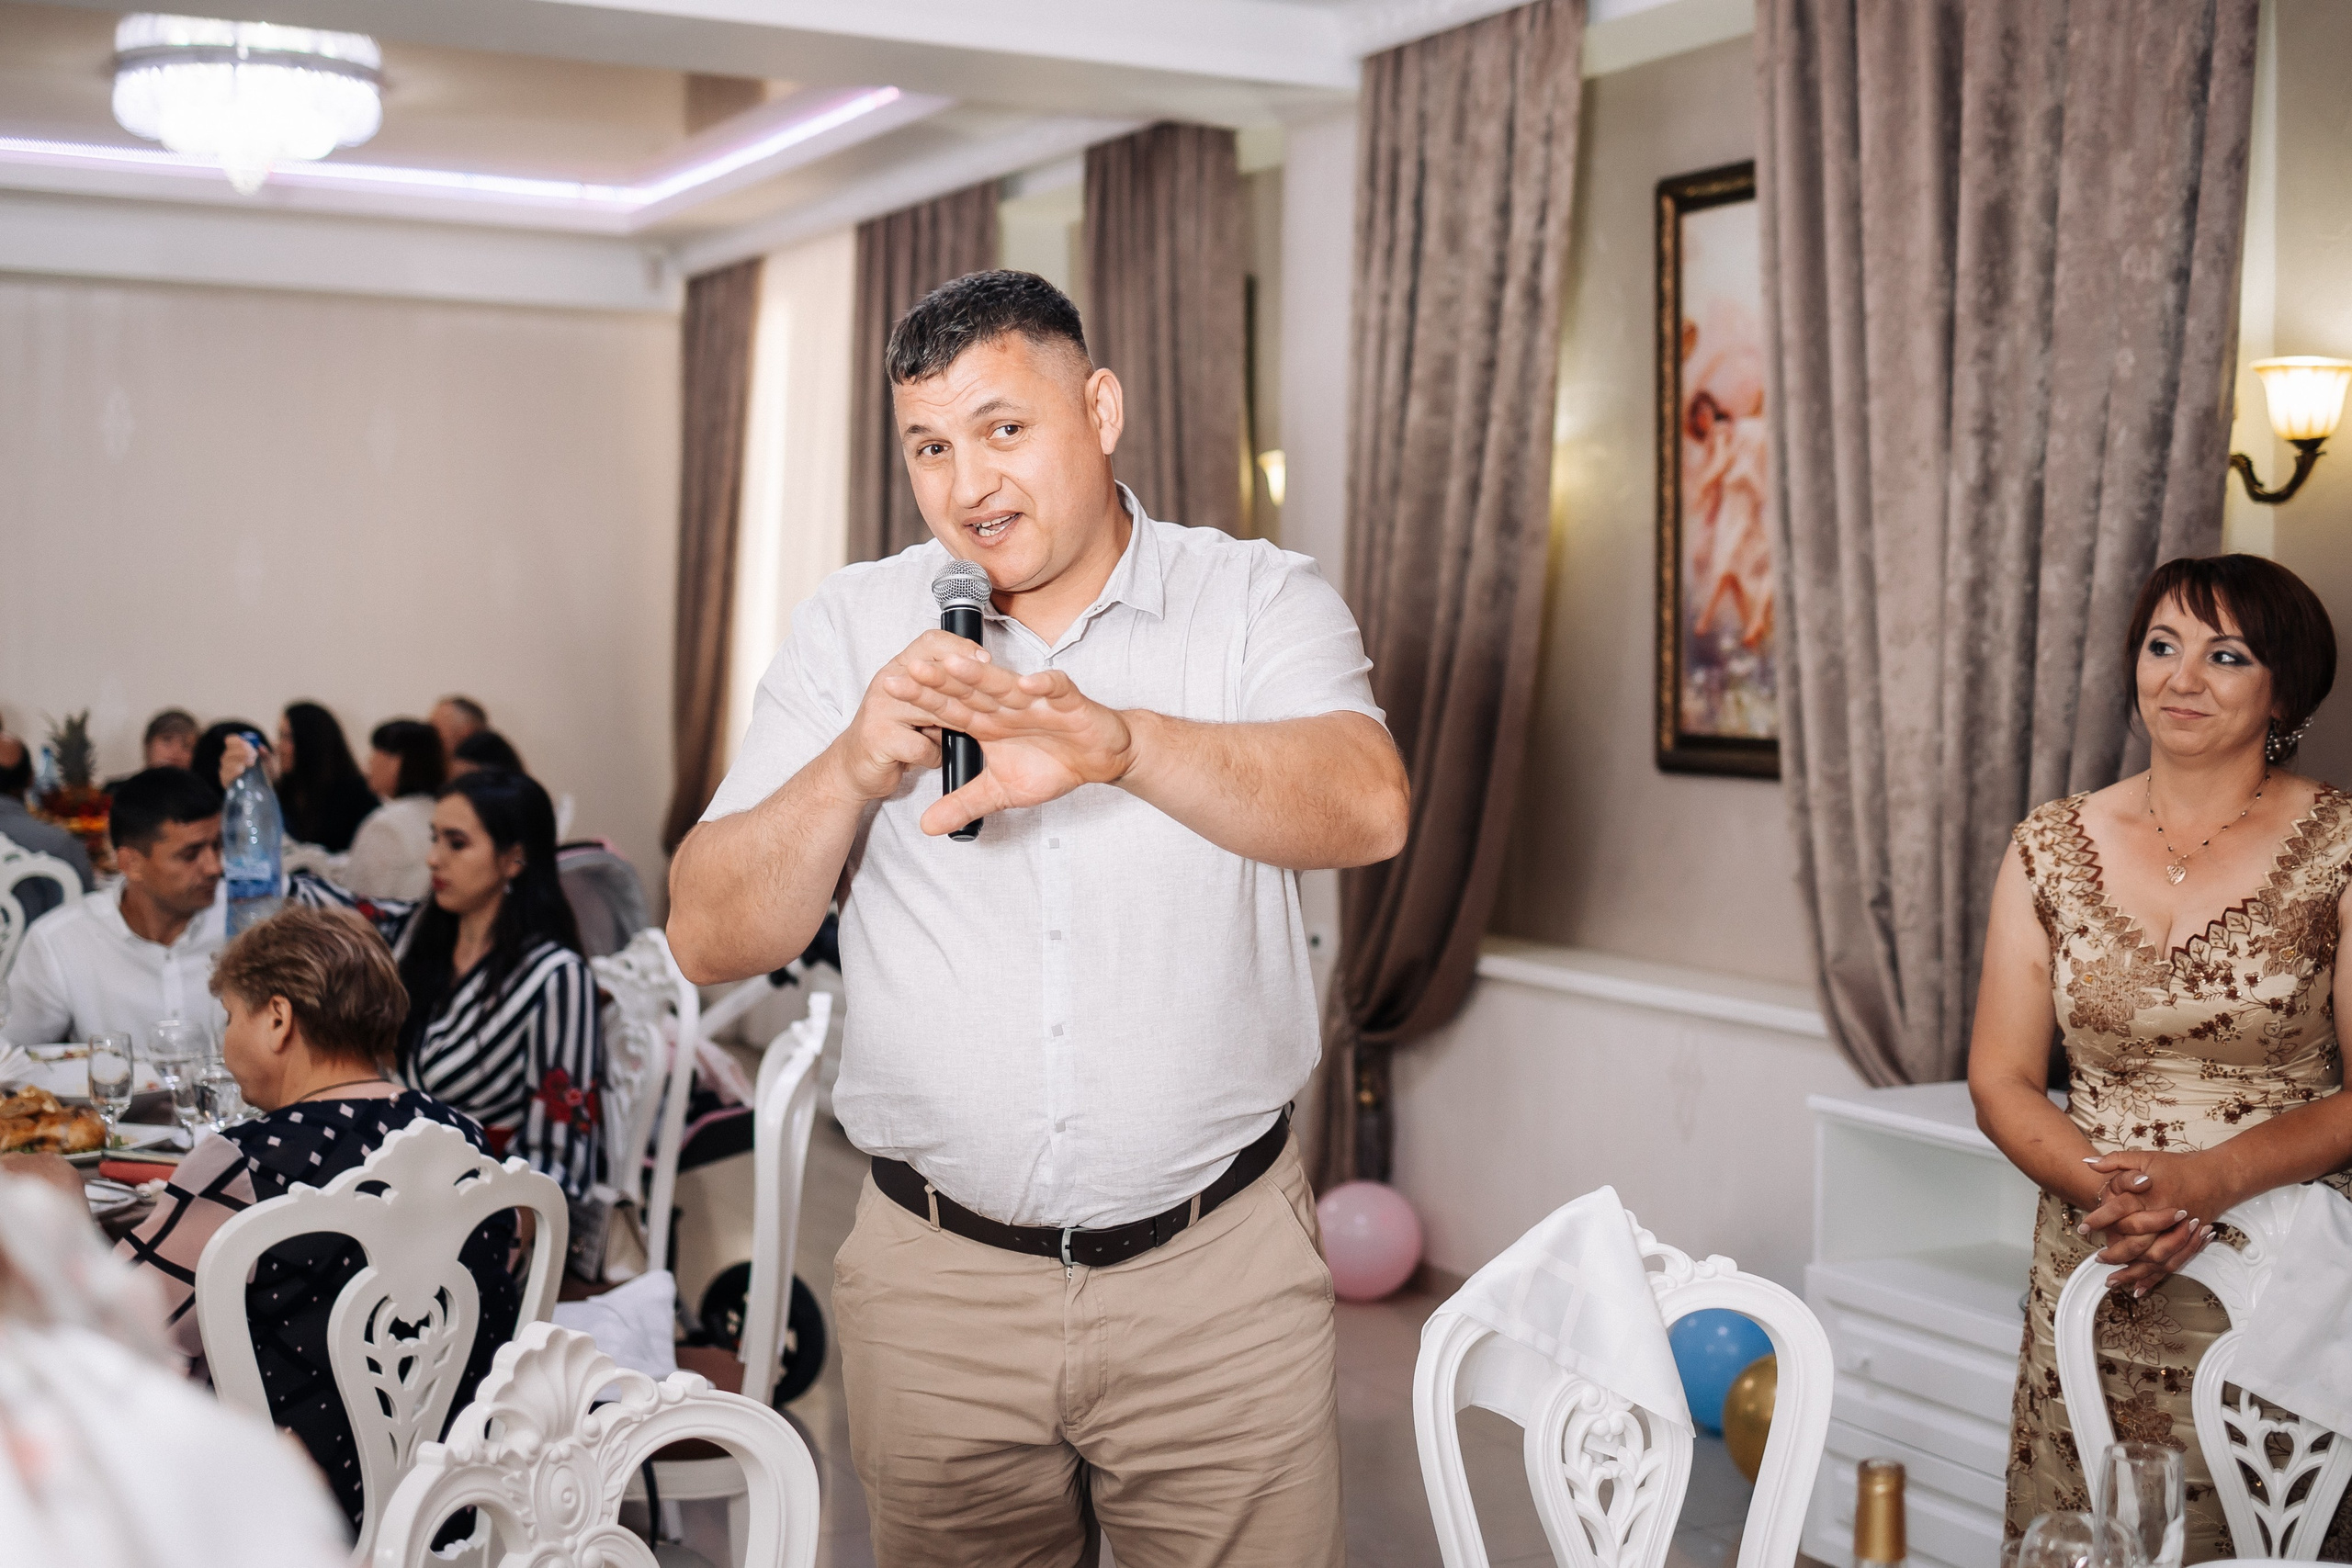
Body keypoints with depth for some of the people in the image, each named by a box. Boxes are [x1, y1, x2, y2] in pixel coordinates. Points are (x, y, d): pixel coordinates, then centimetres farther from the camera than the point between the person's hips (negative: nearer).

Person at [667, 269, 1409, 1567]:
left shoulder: (1259, 604, -2)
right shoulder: (850, 631, 2)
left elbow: (1366, 808, -23)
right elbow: (711, 940, -3)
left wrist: (1120, 742, -40)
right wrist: (855, 770, -21)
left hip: (1217, 1275, -1)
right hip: (937, 1282, 2)